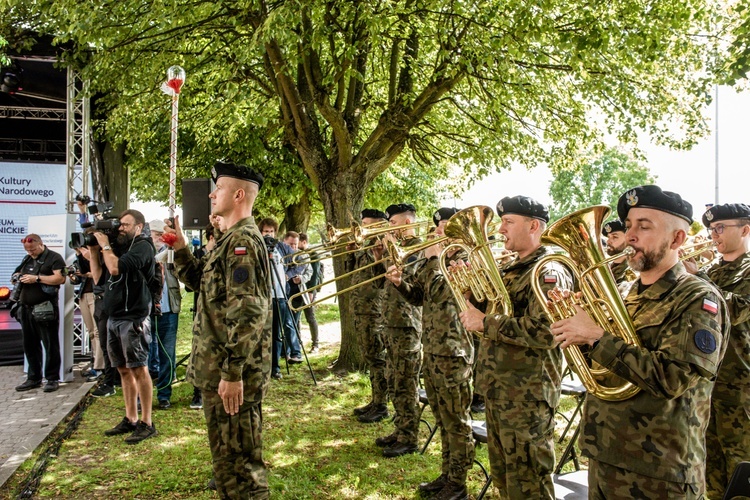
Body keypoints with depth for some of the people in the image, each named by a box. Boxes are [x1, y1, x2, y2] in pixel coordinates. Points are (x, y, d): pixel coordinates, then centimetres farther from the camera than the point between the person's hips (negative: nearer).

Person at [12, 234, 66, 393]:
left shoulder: (54, 258, -4)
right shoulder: (27, 259, 20)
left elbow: (60, 278, -16)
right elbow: (16, 275, 27)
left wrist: (36, 278, -16)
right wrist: (17, 277, 3)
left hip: (45, 309, -8)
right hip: (26, 309, 8)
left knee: (50, 345, -2)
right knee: (30, 345, 12)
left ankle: (53, 379, 4)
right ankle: (34, 378, 21)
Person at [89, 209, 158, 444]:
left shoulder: (142, 247, -8)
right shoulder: (120, 247, 16)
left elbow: (116, 268, -21)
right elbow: (98, 275, 16)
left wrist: (105, 245, -7)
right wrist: (93, 248, 9)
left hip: (133, 318, -8)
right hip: (114, 317, 8)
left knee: (138, 369, -4)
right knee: (124, 370, 12)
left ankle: (146, 423, 2)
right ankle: (130, 419, 22)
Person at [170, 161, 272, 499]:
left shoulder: (243, 241, -18)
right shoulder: (231, 240, 15)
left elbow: (246, 313, -26)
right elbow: (201, 282, 25)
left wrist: (232, 373, -26)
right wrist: (181, 249, 12)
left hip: (230, 373, -10)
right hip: (219, 368, 11)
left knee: (237, 458, 1)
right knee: (227, 452, 22)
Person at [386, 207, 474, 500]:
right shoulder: (434, 260, 12)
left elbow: (440, 292, -25)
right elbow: (418, 296, 13)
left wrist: (434, 259, -17)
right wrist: (400, 282, -4)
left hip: (453, 352, -8)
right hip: (431, 349, 8)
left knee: (456, 420, 4)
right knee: (442, 418, 18)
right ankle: (447, 474, 32)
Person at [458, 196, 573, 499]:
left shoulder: (548, 273, -14)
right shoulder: (511, 271, 14)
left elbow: (545, 331, -28)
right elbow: (498, 314, 20)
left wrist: (485, 323, -21)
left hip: (527, 394, -9)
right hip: (497, 389, 9)